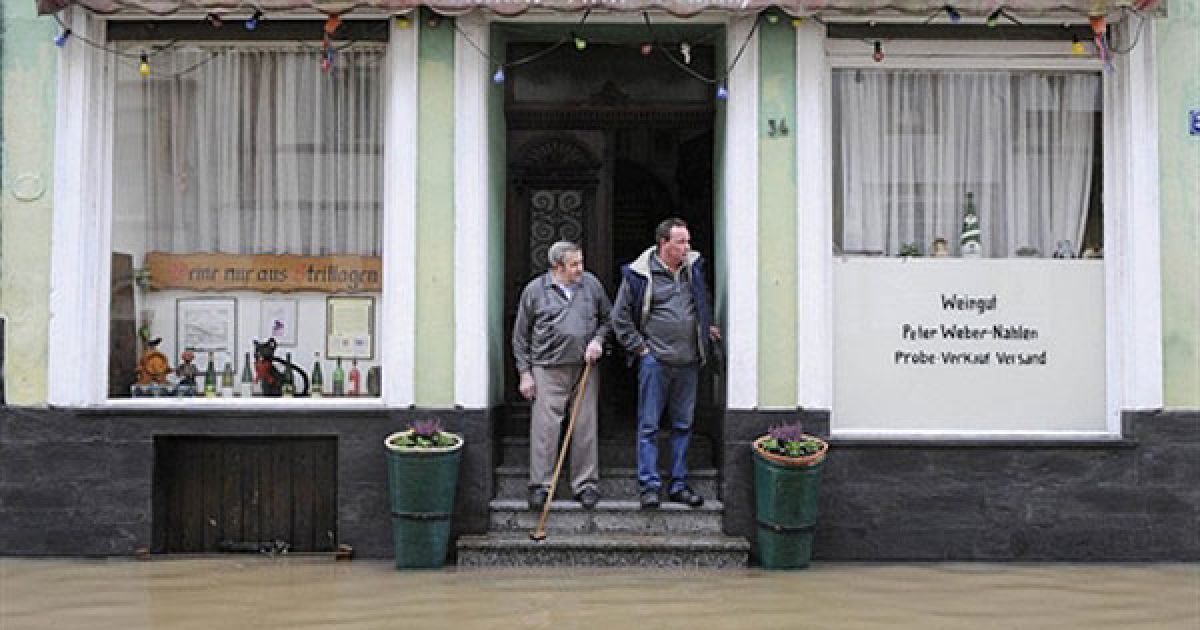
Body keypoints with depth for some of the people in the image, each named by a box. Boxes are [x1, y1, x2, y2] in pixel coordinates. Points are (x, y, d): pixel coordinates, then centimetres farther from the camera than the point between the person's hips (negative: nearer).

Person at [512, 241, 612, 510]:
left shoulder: (592, 284, 8)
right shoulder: (534, 290, 1)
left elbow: (607, 319, 20)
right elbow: (520, 336, 5)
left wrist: (598, 340, 0)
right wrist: (524, 373, 1)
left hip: (585, 368, 2)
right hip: (548, 369, -2)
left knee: (585, 427, 5)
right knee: (544, 427, -5)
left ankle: (586, 484, 15)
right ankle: (540, 485, 4)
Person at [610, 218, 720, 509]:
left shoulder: (694, 267, 8)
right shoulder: (639, 274, -7)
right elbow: (620, 317, -1)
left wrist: (707, 327, 20)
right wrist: (639, 347, -4)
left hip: (688, 362, 5)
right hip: (655, 361, -5)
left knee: (683, 425, 10)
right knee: (649, 425, -1)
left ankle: (679, 484, 19)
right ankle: (649, 486, 6)